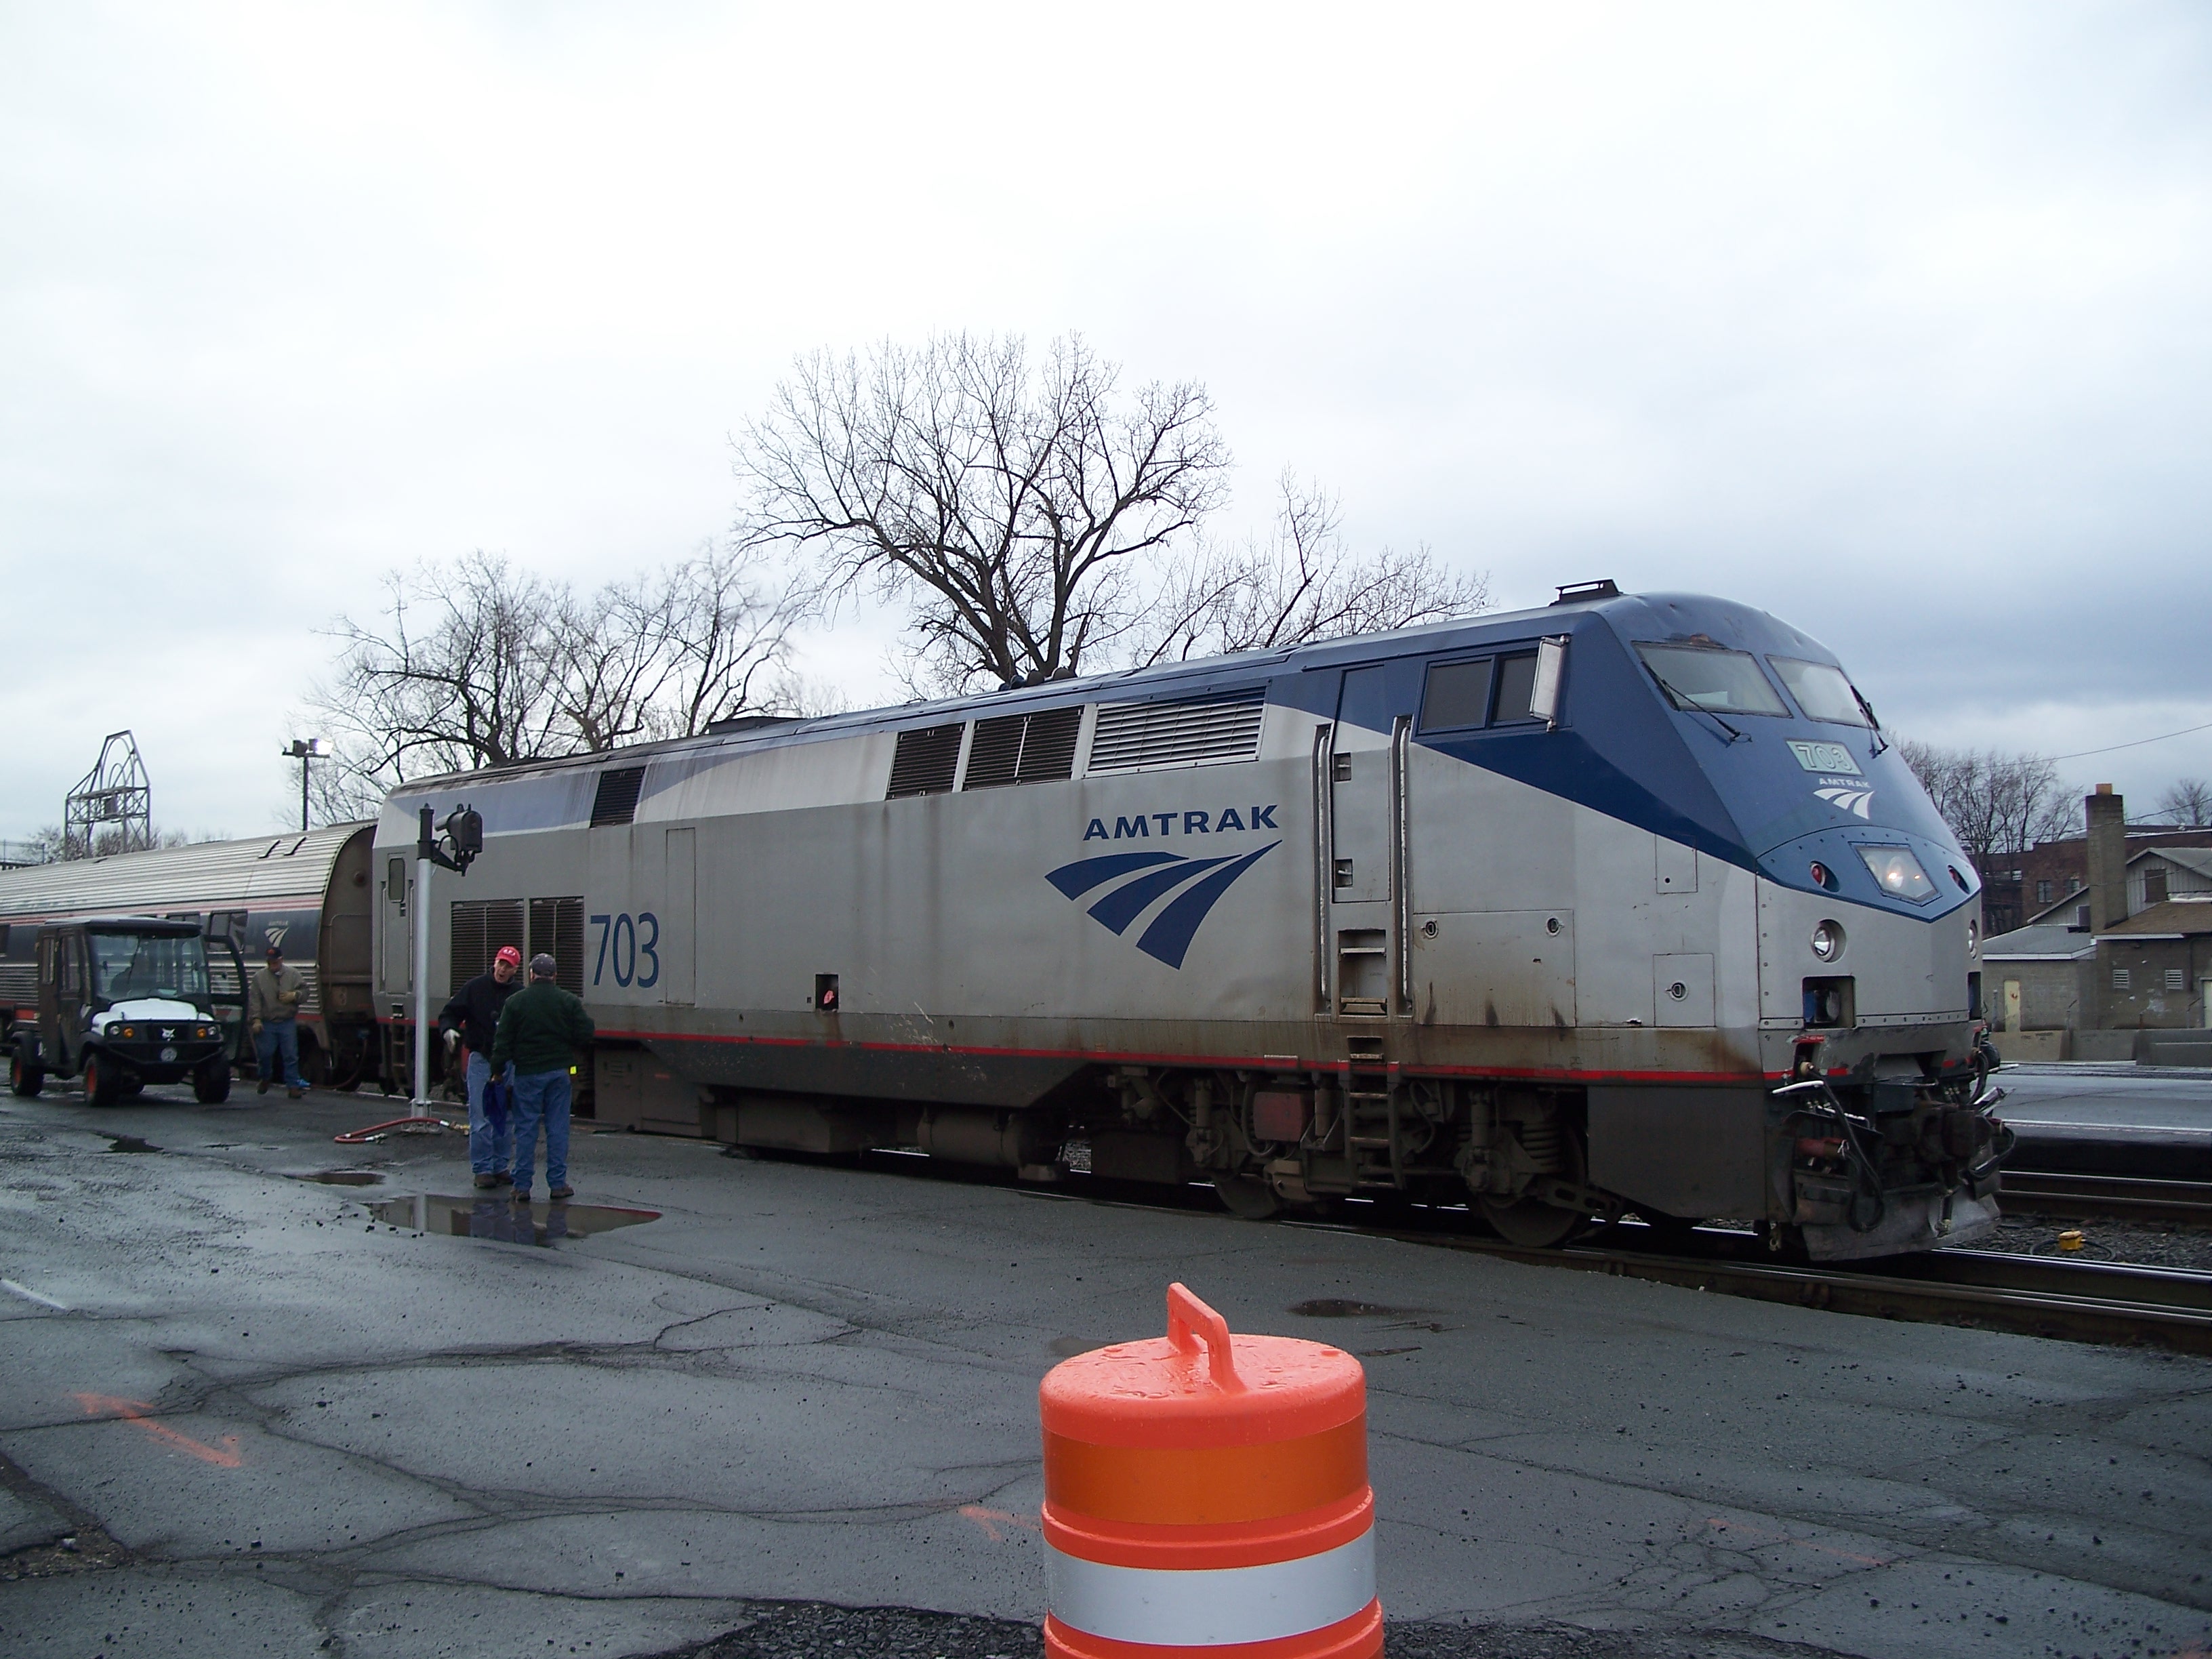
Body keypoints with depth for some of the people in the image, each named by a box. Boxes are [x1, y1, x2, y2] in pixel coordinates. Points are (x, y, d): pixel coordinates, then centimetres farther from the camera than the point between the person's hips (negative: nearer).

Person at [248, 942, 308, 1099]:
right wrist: (256, 1019, -9)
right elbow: (254, 999, -1)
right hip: (267, 1024, 0)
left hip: (288, 1023, 0)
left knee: (291, 1056, -3)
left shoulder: (294, 974, 5)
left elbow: (305, 992, 8)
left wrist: (294, 995, -14)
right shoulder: (259, 976, 3)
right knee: (264, 1054, 6)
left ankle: (293, 1087, 0)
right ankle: (266, 1079, 33)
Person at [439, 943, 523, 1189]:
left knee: (505, 1118, 8)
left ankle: (501, 1166, 17)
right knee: (480, 1118, -3)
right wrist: (449, 1029, -18)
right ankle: (482, 1169, 2)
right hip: (481, 1059, -2)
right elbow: (449, 1013, 2)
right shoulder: (475, 987, -1)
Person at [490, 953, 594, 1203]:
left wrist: (498, 1069, 4)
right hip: (559, 1072, 1)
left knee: (526, 1129, 4)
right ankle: (558, 1183, 6)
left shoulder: (515, 1002, -3)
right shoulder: (569, 1002, -1)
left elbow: (503, 1041, -4)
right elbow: (585, 1035, -2)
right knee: (557, 1128, 5)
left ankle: (522, 1185, 4)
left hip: (527, 1073, -1)